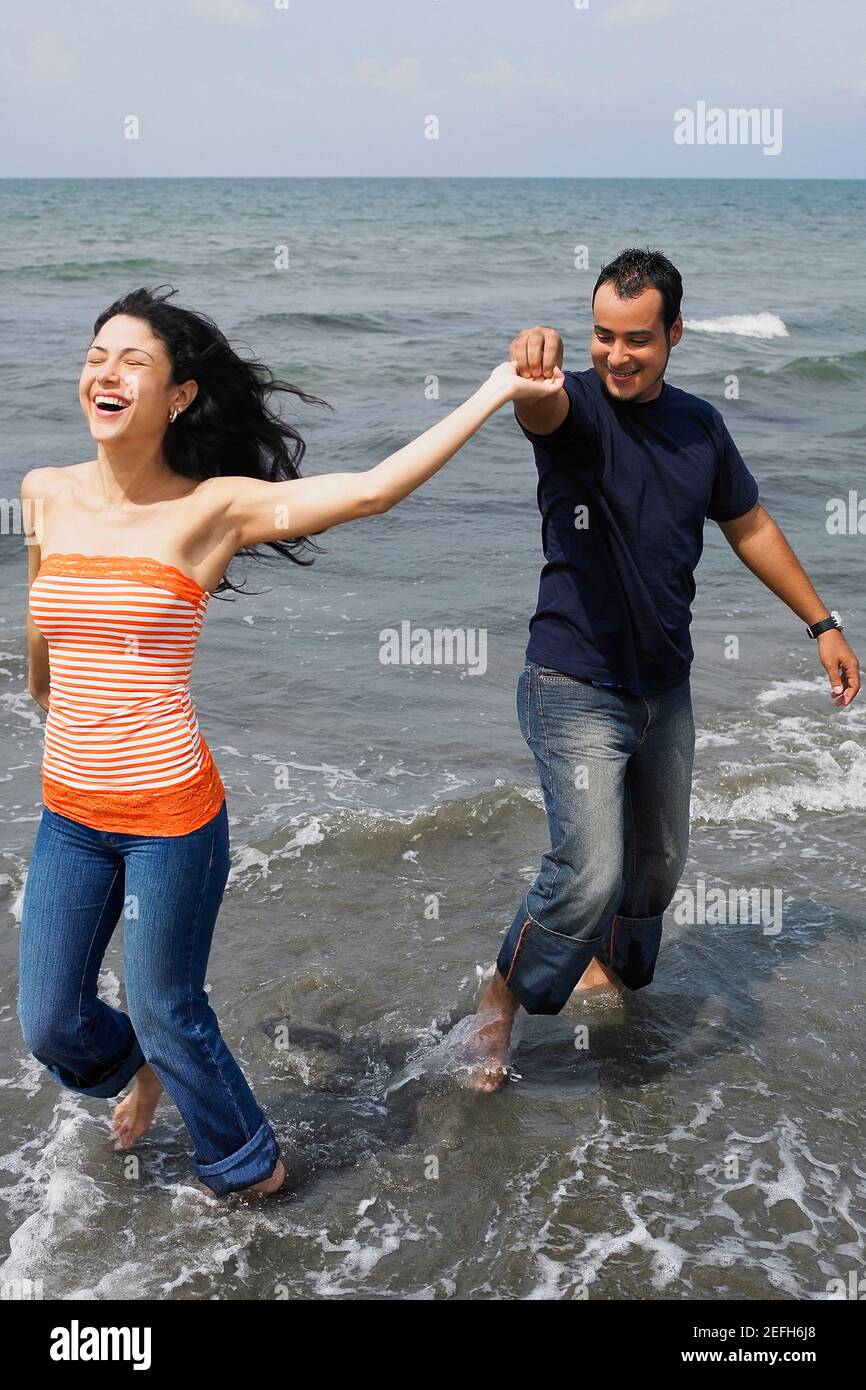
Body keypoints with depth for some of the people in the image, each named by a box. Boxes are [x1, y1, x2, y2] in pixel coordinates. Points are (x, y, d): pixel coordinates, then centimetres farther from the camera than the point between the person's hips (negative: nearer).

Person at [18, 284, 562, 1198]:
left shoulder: (214, 507, -12)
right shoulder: (45, 495, 1)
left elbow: (373, 491, -19)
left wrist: (495, 392, -18)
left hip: (171, 812, -5)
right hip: (69, 812, 5)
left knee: (166, 1012, 11)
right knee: (48, 1023, 15)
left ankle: (247, 1163, 42)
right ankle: (137, 1071, 53)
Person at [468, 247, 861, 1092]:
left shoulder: (700, 426, 4)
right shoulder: (578, 407, -12)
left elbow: (749, 526, 16)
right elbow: (543, 408, -37)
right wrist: (532, 361, -62)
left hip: (665, 688, 6)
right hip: (577, 688, -6)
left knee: (659, 861, 19)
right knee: (590, 873, -17)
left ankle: (615, 964, 47)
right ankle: (502, 998, 7)